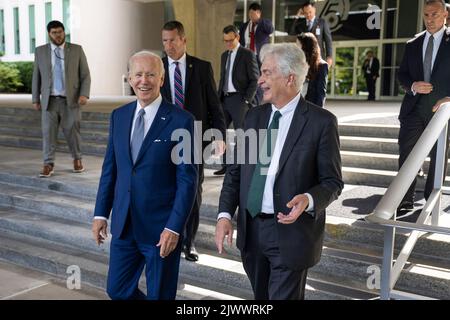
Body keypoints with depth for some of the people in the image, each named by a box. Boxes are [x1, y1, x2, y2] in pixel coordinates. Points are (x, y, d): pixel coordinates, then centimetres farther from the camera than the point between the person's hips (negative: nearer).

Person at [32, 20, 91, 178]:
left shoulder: (77, 50, 2)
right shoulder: (40, 51, 7)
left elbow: (85, 75, 1)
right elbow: (36, 77, 10)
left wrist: (84, 94, -12)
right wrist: (35, 99, 7)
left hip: (71, 100, -1)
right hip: (49, 100, 1)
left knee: (72, 132, 4)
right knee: (48, 132, -3)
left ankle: (77, 159, 26)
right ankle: (48, 165, 3)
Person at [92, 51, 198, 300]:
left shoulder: (181, 121, -12)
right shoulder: (118, 116, 5)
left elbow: (187, 179, -12)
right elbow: (109, 168, 10)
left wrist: (174, 228, -16)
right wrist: (101, 213, 7)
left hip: (161, 228, -4)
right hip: (123, 225, 5)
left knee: (160, 295, 11)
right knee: (117, 290, 14)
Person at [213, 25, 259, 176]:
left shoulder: (247, 54, -4)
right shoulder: (224, 55, 16)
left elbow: (255, 79, -6)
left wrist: (246, 99, -12)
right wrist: (219, 98, 10)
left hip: (239, 99, -7)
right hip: (225, 99, 7)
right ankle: (226, 164, 12)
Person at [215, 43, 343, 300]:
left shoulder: (321, 121, -9)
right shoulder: (254, 116, 7)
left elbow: (333, 181, -7)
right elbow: (236, 170, 7)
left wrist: (309, 200, -26)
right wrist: (225, 215, -3)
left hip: (290, 232, -5)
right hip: (250, 230, 5)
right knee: (261, 296, 21)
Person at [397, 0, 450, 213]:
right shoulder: (412, 45, 12)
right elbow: (402, 75, 11)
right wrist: (413, 85, -9)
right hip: (414, 108, 3)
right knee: (406, 154, 0)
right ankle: (405, 200, 8)